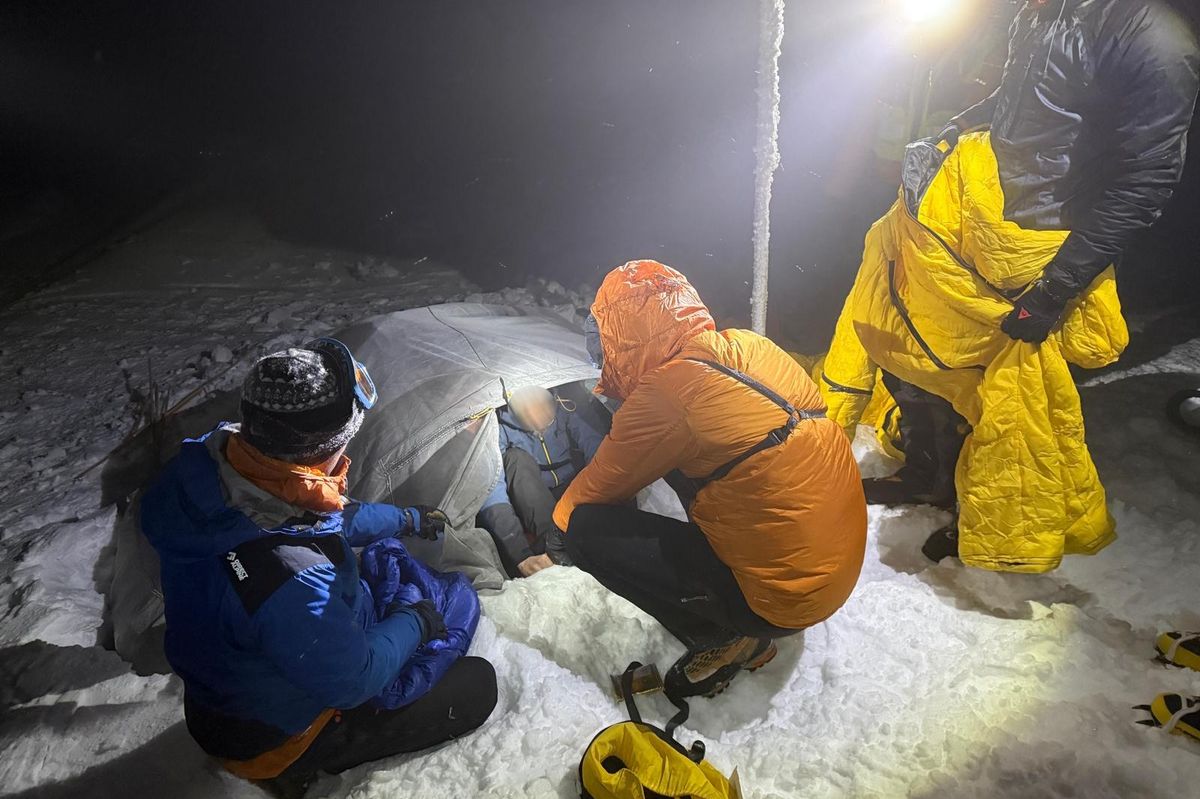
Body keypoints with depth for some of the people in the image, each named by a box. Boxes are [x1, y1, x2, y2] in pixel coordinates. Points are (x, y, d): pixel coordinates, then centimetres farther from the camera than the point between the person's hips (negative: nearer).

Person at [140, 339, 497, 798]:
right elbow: (352, 680, -28)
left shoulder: (216, 462, -19)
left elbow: (334, 517, 0)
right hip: (272, 736, -8)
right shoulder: (285, 578, -46)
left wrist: (405, 519, 11)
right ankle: (310, 762, 7)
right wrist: (412, 624, -11)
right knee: (476, 685, 0)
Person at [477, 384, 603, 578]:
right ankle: (556, 546, -42)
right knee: (517, 459, -32)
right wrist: (522, 557, -43)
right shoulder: (499, 426, -23)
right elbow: (491, 492, -32)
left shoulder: (565, 410, -12)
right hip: (530, 507, -2)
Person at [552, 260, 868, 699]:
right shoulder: (750, 347, 1)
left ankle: (726, 638, 2)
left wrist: (559, 521, 15)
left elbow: (601, 486, -5)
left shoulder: (668, 391, -20)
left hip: (781, 595, -8)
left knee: (589, 530, -8)